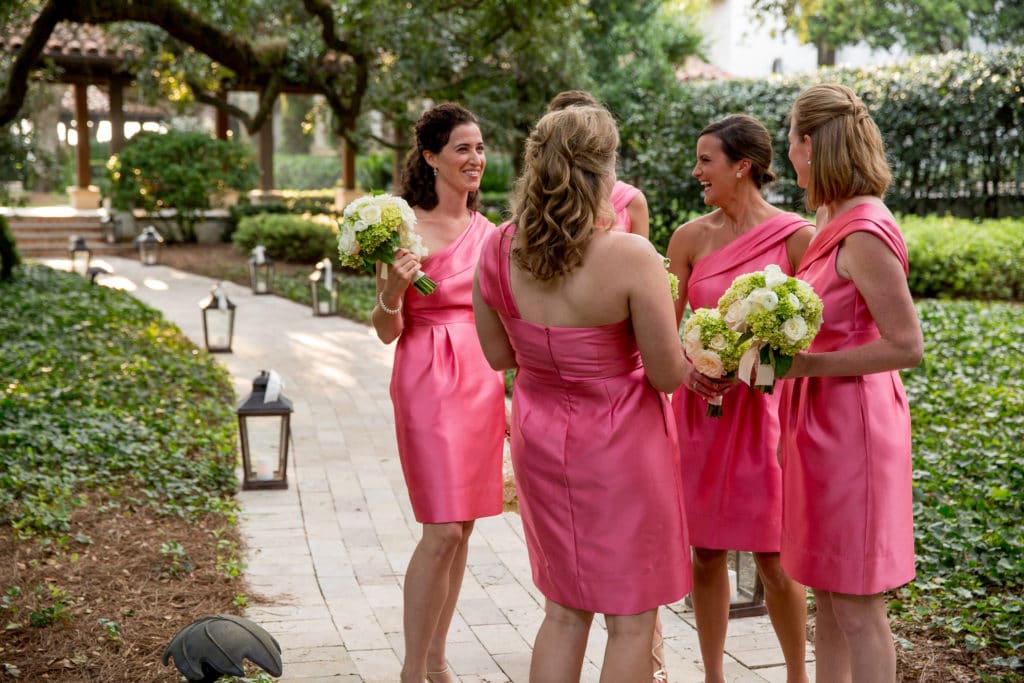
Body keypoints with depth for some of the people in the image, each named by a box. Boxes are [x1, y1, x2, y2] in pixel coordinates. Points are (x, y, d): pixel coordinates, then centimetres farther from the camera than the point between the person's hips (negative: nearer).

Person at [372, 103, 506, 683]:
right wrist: (391, 291, -26)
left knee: (463, 526, 9)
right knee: (443, 530, -9)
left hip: (482, 380, 6)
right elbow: (388, 330, -6)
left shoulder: (486, 231, 11)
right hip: (430, 381, -6)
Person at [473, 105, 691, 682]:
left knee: (564, 610, 20)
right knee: (631, 618, 11)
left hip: (541, 440, 5)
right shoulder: (632, 257, -23)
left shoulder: (499, 249, -8)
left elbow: (499, 354, 4)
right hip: (619, 446, -5)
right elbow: (668, 376, -16)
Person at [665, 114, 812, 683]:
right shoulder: (690, 237, 3)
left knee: (773, 559, 2)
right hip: (700, 407, 3)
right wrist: (686, 369, -15)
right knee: (707, 552, 9)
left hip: (764, 407, -3)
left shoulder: (795, 237, -5)